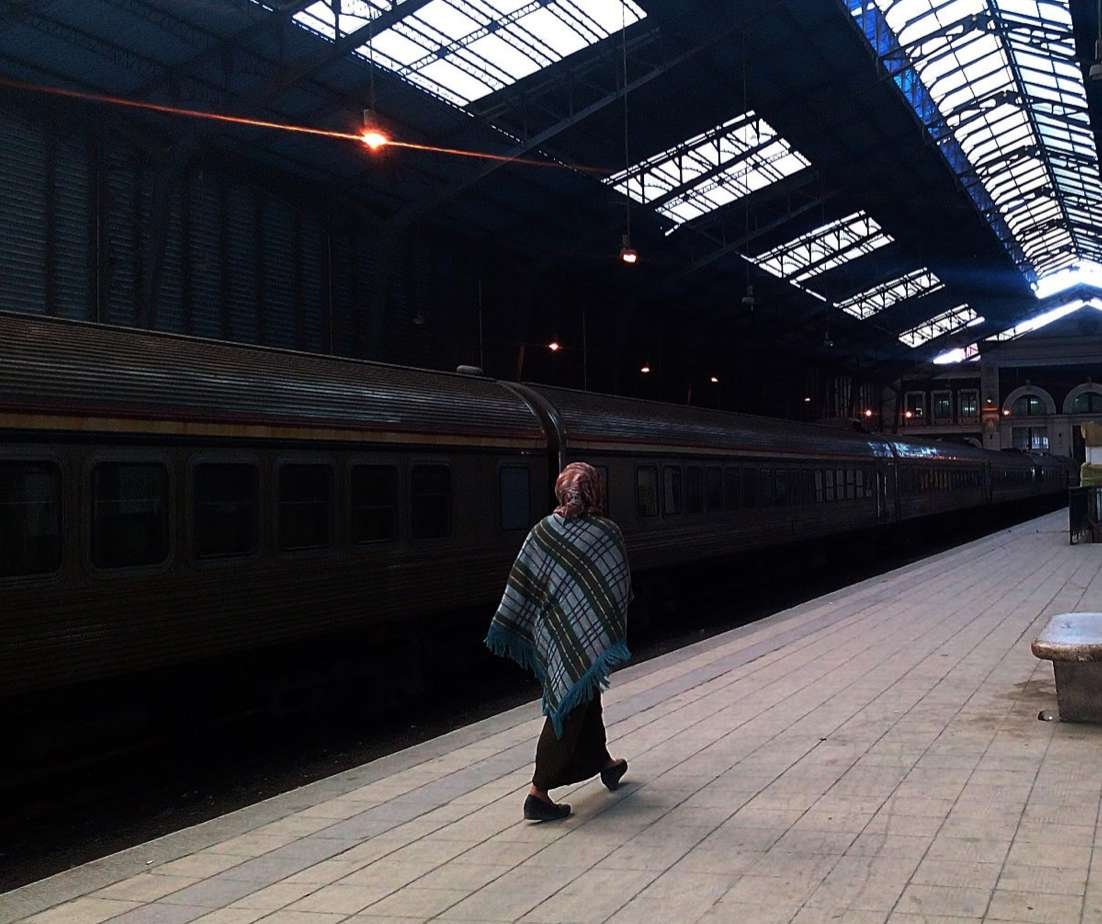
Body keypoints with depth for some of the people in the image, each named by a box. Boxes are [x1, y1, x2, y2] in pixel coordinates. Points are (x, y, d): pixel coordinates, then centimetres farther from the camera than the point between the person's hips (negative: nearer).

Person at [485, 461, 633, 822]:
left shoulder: (542, 531, -2)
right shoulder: (607, 533, -11)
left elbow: (520, 583, -1)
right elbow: (621, 588, -7)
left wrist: (505, 630, 6)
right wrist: (616, 636, 3)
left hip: (551, 634, 5)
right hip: (587, 637, -5)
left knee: (584, 701, 23)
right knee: (568, 709, -1)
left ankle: (603, 763, 42)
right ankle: (538, 793, -4)